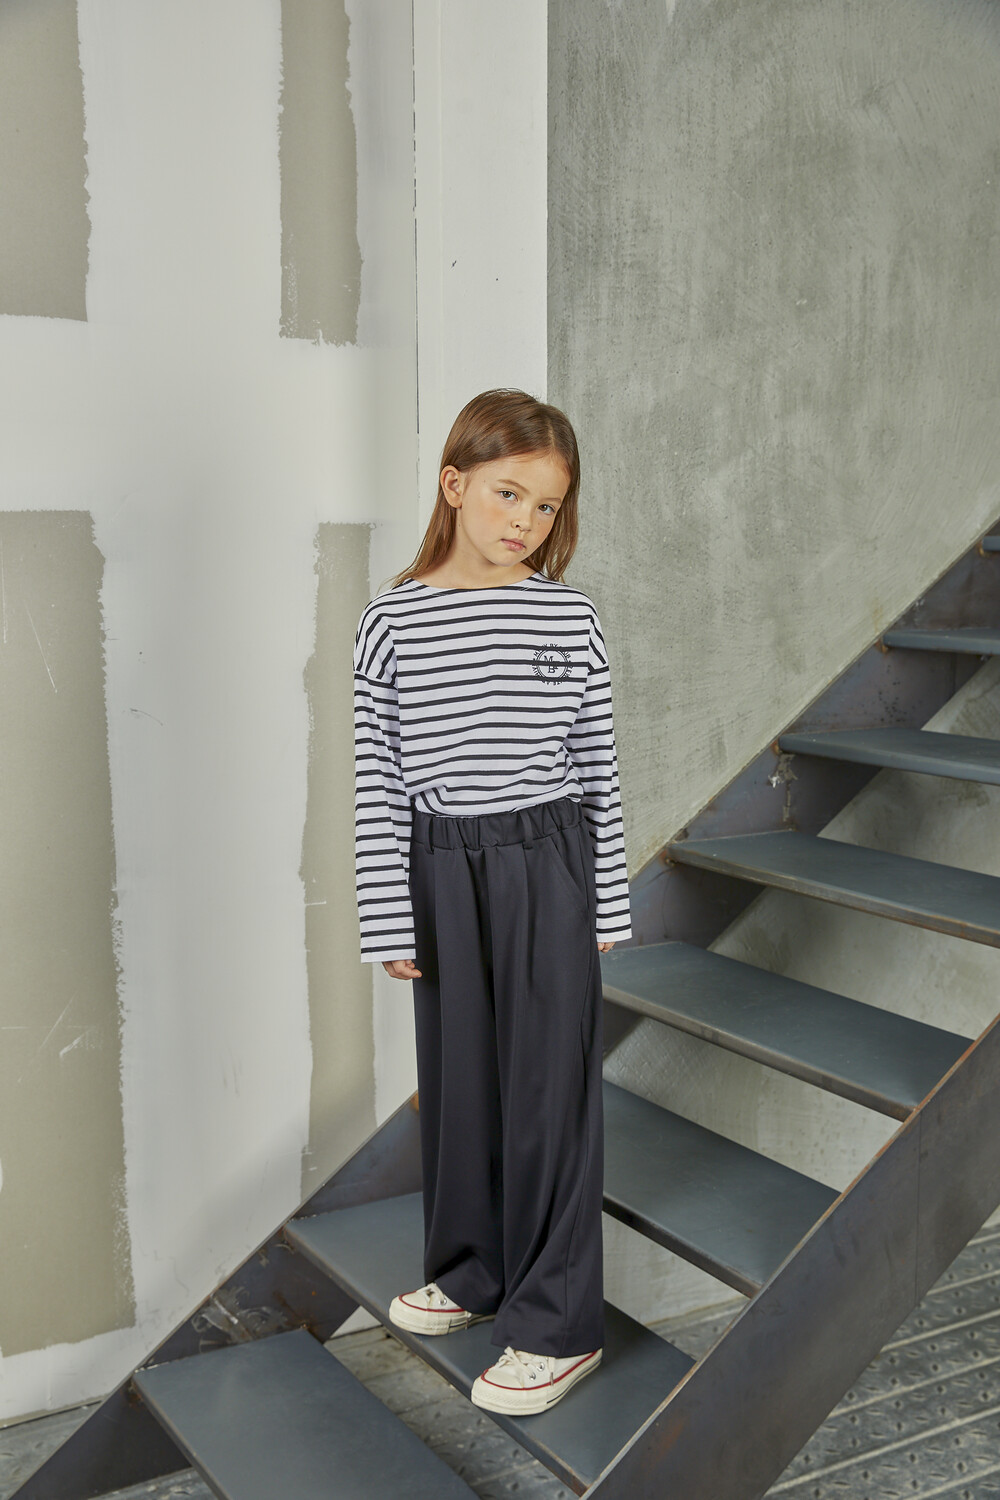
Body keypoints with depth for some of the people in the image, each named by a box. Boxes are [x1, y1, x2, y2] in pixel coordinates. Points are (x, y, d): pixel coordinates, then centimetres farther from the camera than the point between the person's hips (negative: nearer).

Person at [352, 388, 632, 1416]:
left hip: (548, 867, -1)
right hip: (444, 871, 2)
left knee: (548, 1082, 2)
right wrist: (388, 921, -3)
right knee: (457, 1074, 14)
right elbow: (378, 782, -2)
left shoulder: (569, 618, -2)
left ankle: (557, 1324, 14)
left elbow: (597, 772, 2)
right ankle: (474, 1271, 35)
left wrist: (608, 901, 3)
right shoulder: (391, 621, -3)